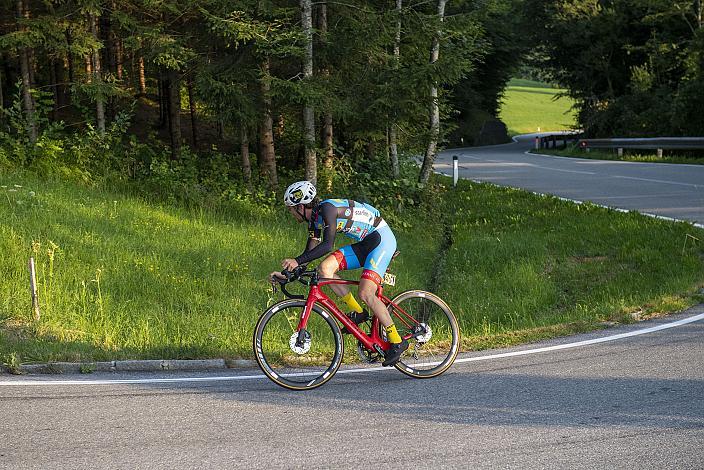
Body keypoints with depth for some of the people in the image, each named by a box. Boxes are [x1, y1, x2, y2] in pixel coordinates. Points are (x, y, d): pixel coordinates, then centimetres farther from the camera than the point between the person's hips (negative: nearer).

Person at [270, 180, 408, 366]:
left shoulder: (327, 208, -21)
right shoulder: (315, 219, 7)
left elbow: (328, 245, -32)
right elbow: (310, 252, 10)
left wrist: (297, 261, -37)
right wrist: (287, 273, 2)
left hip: (382, 239, -9)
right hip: (364, 243, 9)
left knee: (365, 294, -19)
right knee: (325, 268, -7)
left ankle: (397, 342, -8)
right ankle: (358, 313, 3)